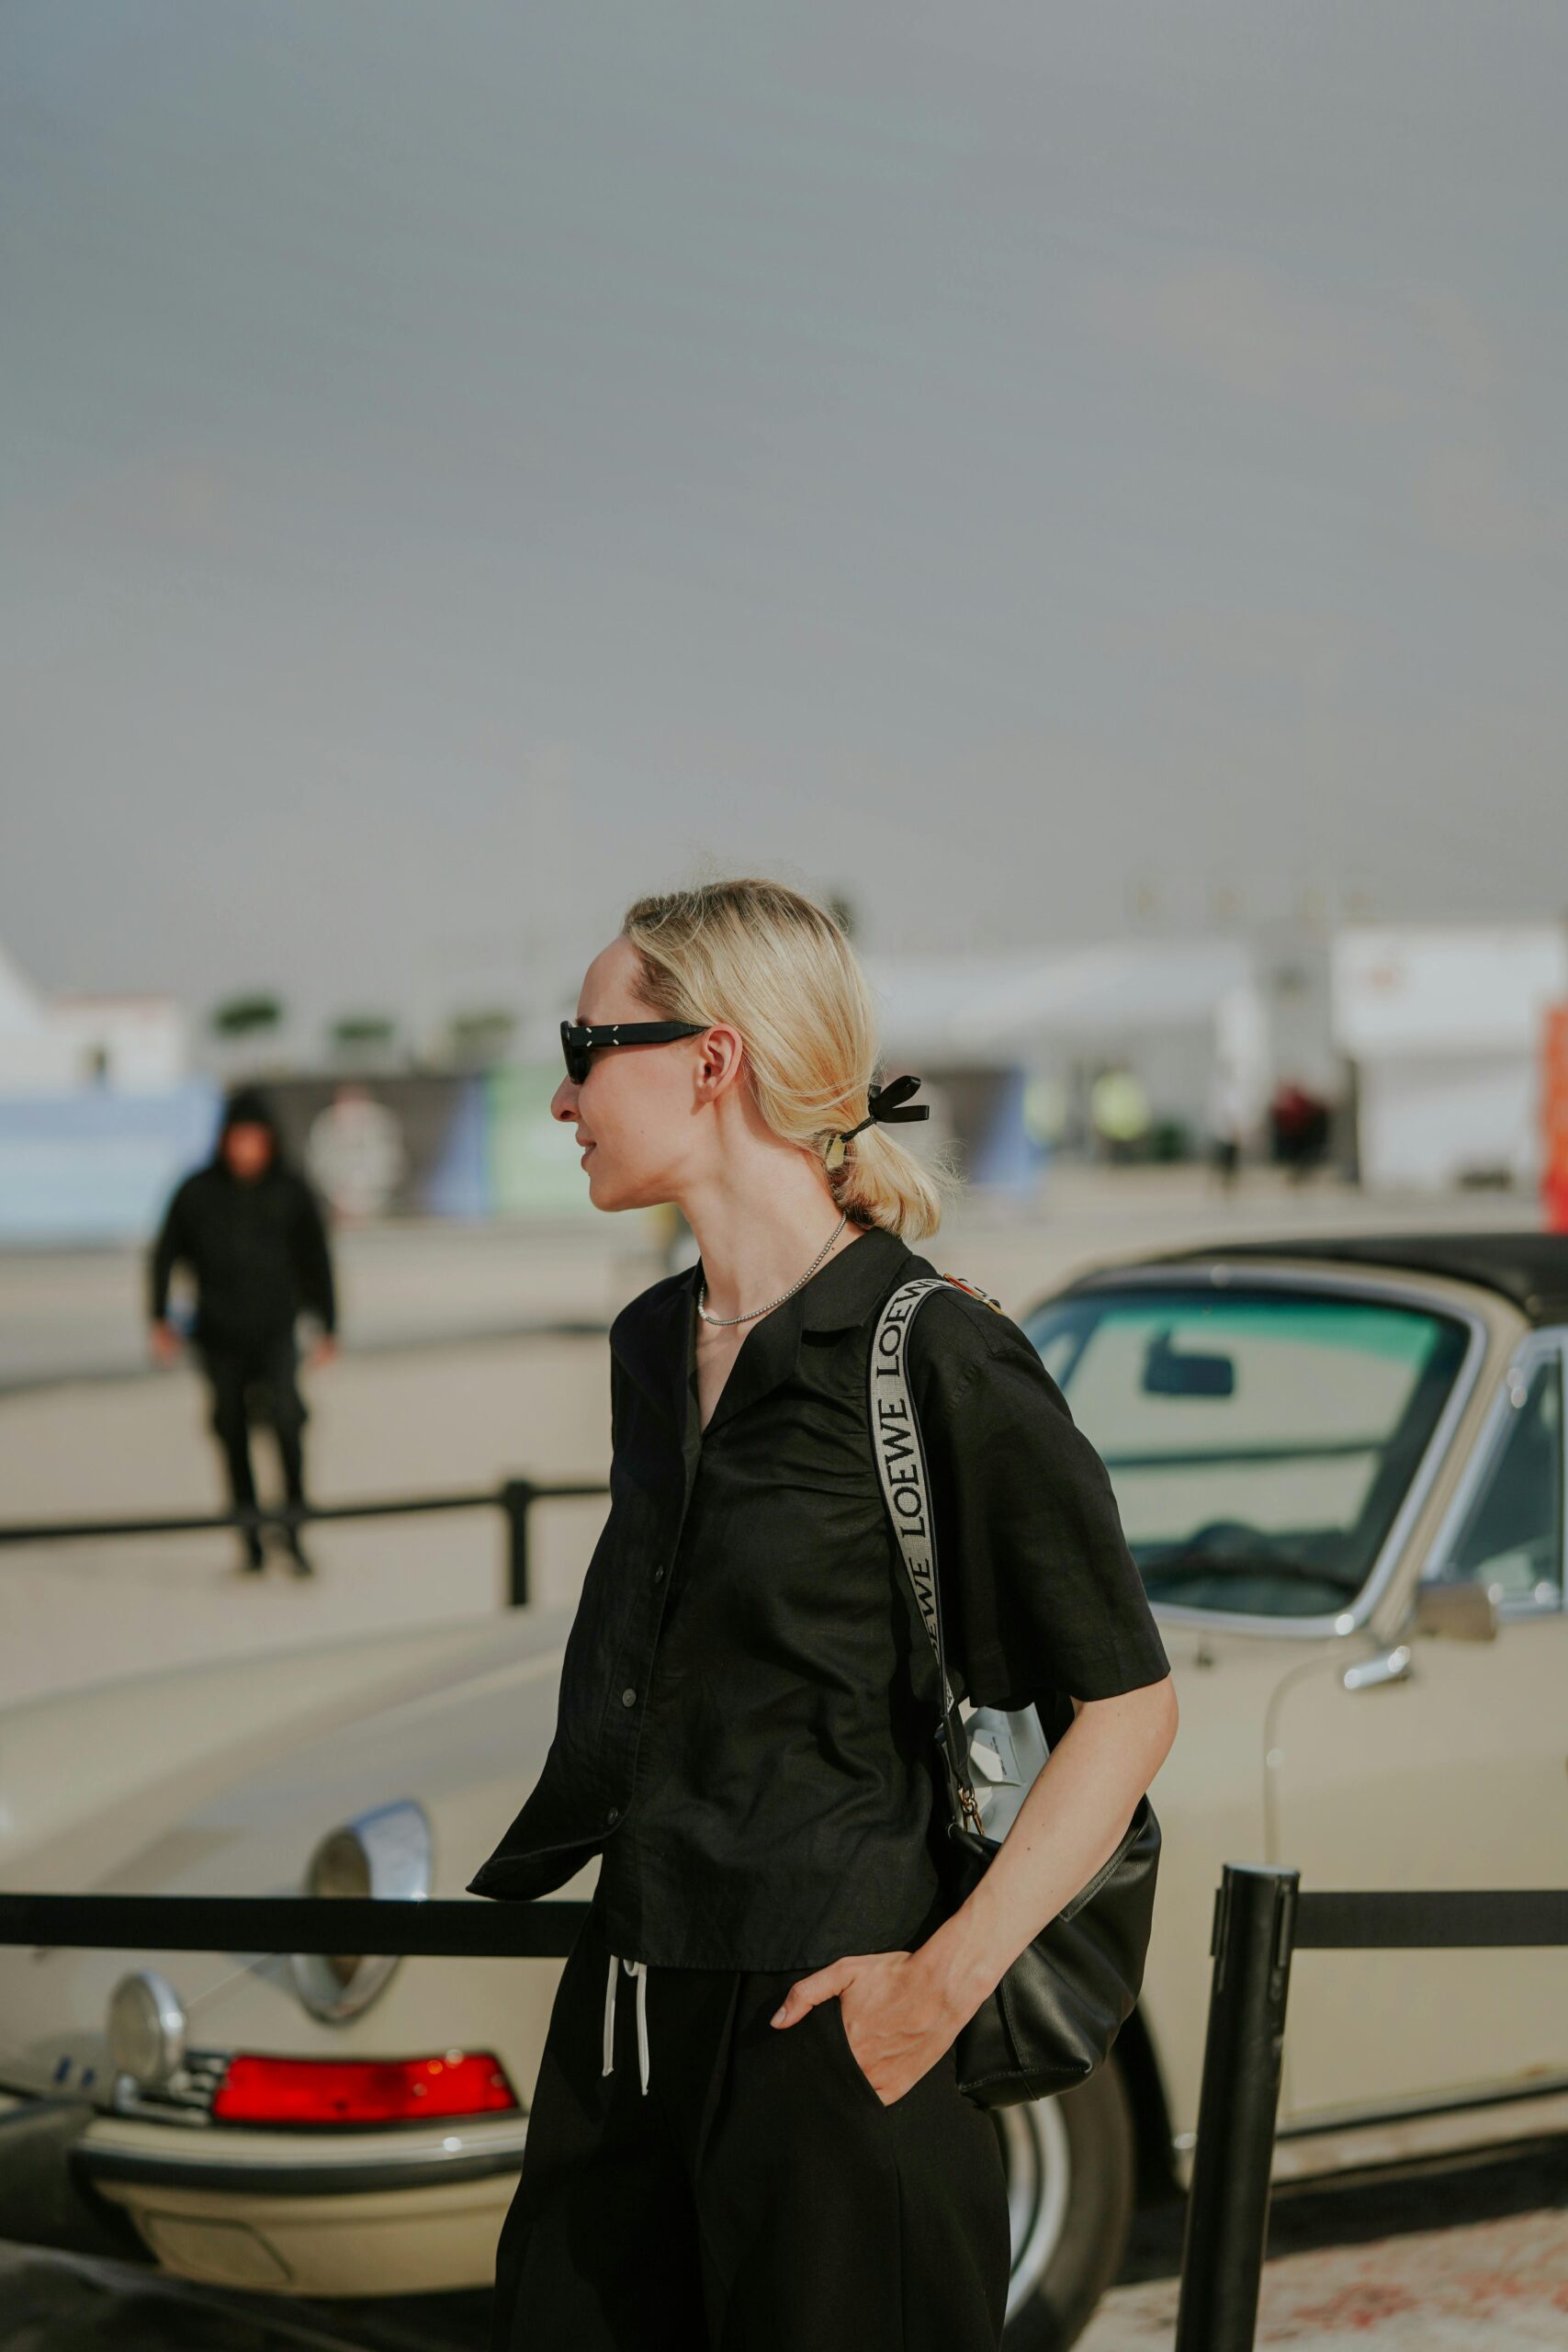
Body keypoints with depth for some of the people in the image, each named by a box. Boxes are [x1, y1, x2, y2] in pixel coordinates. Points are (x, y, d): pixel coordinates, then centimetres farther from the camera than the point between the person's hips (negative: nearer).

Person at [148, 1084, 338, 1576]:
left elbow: (316, 1260, 9)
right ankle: (250, 1540, 16)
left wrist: (328, 1328, 9)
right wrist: (159, 1319, 6)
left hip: (275, 1330, -1)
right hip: (220, 1334, 1)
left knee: (286, 1415, -22)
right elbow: (165, 1255, 9)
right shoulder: (198, 1193, -1)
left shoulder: (291, 1191, 1)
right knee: (233, 1433, 5)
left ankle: (294, 1528, -13)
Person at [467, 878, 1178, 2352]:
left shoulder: (937, 1362, -15)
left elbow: (1129, 1705, -13)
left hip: (821, 2019, -7)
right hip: (625, 2010, 7)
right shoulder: (652, 1347, 9)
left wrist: (951, 1975, -18)